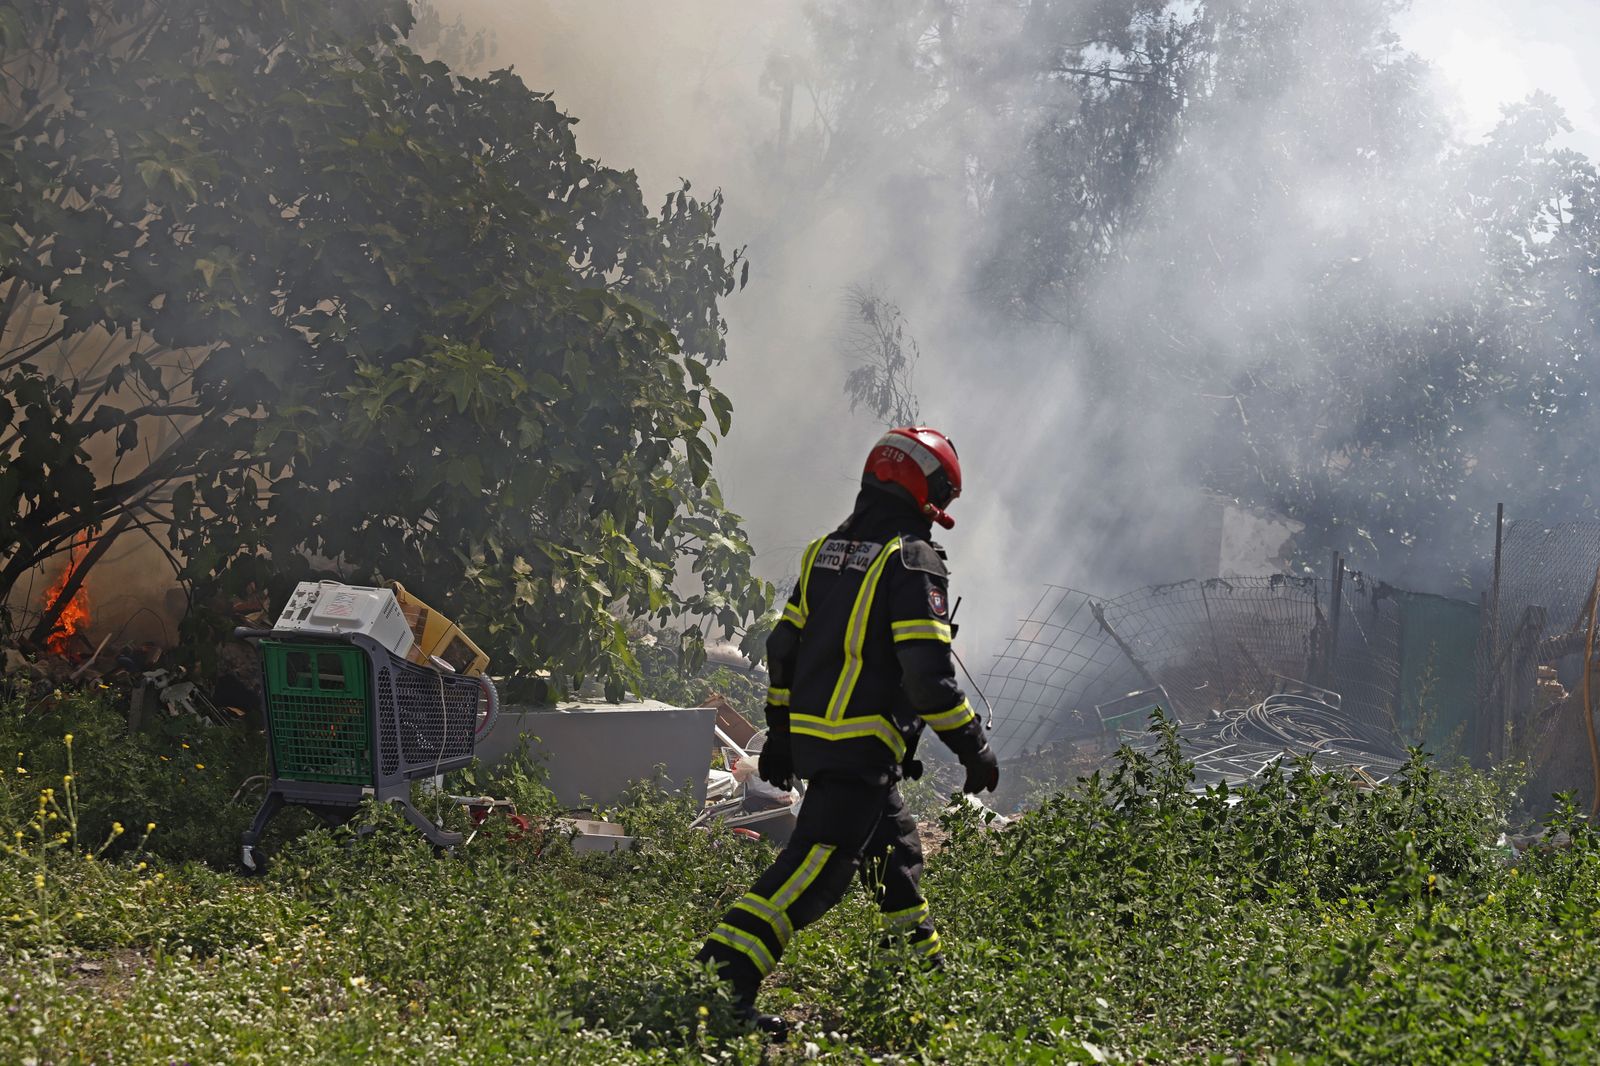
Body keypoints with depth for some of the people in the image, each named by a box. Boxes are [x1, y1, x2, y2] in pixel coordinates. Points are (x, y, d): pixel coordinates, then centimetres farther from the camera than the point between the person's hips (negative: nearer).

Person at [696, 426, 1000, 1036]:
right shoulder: (912, 563, -12)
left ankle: (924, 973, 35)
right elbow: (927, 672, -18)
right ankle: (723, 978, -20)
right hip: (862, 748, -9)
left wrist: (780, 734, 25)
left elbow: (783, 648, 17)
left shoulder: (825, 552, 13)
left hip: (810, 735, 9)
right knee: (817, 869, -12)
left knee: (895, 850, 23)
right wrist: (973, 748, -10)